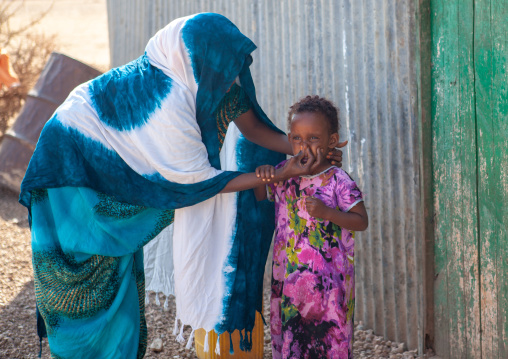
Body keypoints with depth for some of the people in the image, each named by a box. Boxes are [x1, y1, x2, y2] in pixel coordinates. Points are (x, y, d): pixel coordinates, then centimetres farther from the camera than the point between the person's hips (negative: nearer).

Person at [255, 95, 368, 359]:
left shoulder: (338, 181, -10)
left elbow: (361, 221, -8)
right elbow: (260, 198, 16)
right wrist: (262, 176, -7)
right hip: (288, 276, 4)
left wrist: (326, 213, -23)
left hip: (328, 280, -4)